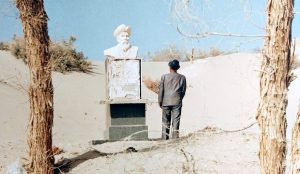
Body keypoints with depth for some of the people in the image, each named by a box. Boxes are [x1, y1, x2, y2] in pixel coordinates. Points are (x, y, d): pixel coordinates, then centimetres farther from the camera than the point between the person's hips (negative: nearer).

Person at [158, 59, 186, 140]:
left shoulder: (164, 77, -2)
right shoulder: (182, 77, 0)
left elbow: (161, 90, -1)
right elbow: (183, 91, 5)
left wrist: (160, 102, 8)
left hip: (166, 102, 0)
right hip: (177, 102, 0)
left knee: (166, 121, 9)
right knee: (176, 121, 1)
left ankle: (165, 138, 10)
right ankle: (175, 138, -2)